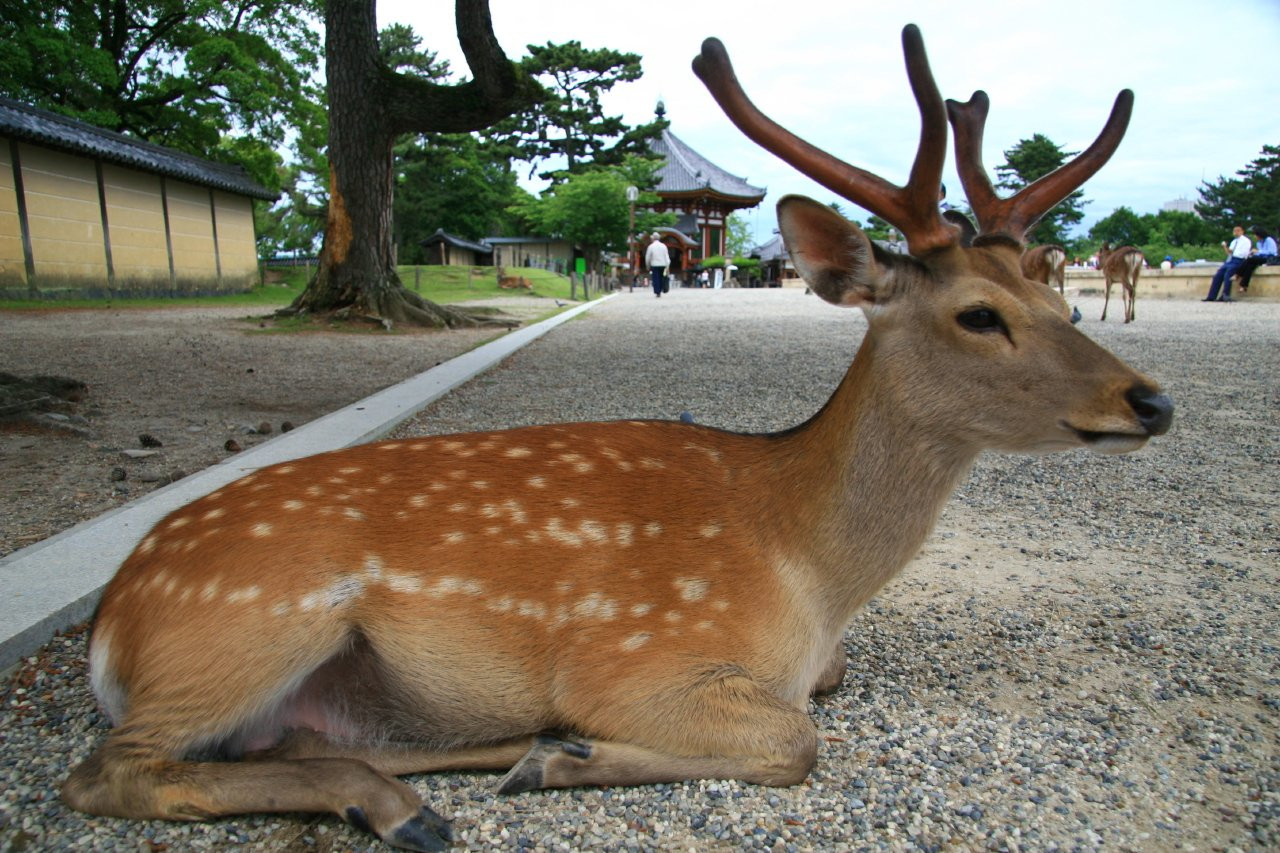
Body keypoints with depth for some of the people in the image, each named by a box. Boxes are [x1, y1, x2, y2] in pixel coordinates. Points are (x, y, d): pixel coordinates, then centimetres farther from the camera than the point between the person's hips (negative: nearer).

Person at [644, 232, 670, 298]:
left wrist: (648, 265, 14)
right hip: (662, 265, 3)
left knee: (656, 279, -1)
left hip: (654, 265, -3)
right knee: (661, 278, 14)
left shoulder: (651, 246, -6)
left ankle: (657, 292, -7)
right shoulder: (663, 246, 1)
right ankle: (660, 291, 17)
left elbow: (647, 257, 0)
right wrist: (667, 266, 4)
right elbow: (667, 256, 0)